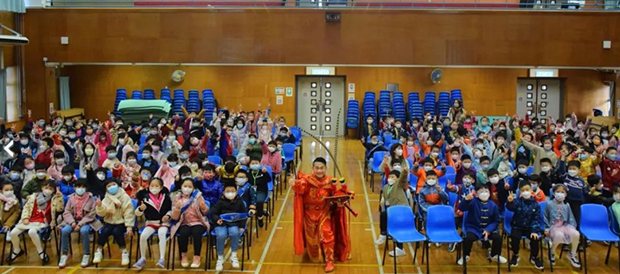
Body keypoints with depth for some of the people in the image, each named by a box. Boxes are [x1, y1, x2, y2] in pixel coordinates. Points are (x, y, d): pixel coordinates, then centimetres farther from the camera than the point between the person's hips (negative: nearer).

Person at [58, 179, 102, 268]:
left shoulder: (90, 198, -6)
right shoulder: (71, 198, 2)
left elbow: (91, 214, -10)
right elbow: (67, 212, 2)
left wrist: (80, 224, -18)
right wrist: (72, 222, -17)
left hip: (86, 221, -3)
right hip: (73, 221, 3)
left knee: (84, 230, -35)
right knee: (64, 230, -25)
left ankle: (86, 255, -17)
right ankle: (64, 254, -8)